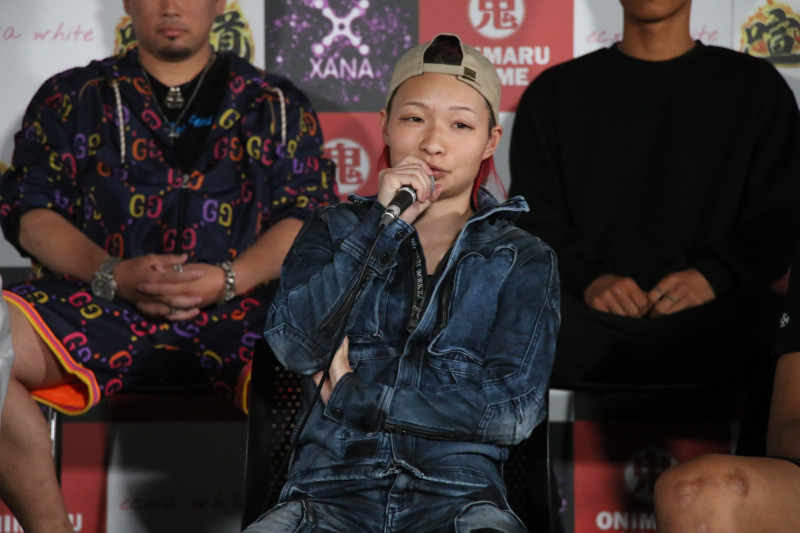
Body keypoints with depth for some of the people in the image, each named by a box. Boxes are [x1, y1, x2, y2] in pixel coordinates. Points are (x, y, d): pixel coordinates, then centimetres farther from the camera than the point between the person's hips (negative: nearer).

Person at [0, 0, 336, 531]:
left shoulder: (278, 104, 20)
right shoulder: (71, 96, 21)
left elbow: (310, 216, 9)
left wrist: (229, 279, -10)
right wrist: (112, 274, -8)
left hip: (240, 304, -1)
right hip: (100, 302, 1)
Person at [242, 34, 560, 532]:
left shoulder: (524, 260, 12)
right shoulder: (334, 229, 17)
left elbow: (514, 409, -1)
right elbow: (293, 343, -2)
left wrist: (349, 394, 0)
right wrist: (385, 225, -7)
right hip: (331, 487, 1)